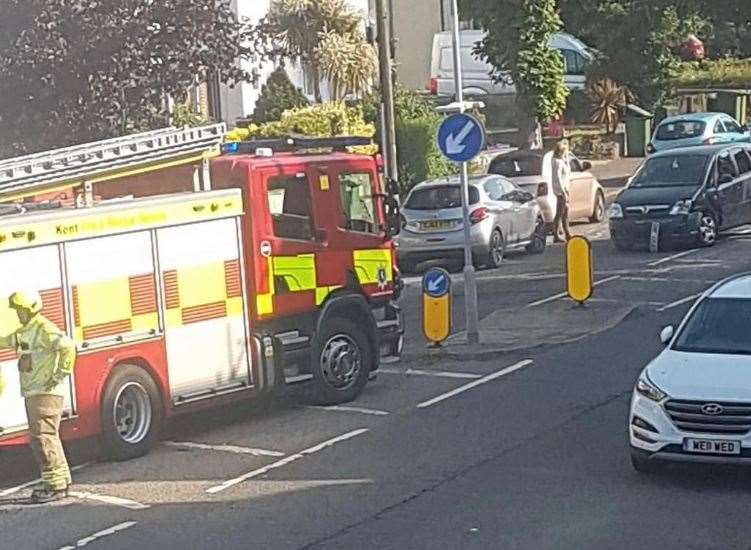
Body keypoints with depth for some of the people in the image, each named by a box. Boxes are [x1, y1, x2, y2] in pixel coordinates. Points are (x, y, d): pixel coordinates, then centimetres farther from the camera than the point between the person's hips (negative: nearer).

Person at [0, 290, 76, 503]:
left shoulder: (45, 329, -14)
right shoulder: (24, 331, 16)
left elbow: (68, 346, -27)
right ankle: (61, 481, 20)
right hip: (32, 394, 10)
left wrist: (59, 376, -24)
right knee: (47, 438, 13)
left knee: (43, 438, -11)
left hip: (46, 394, -10)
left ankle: (55, 485, -9)